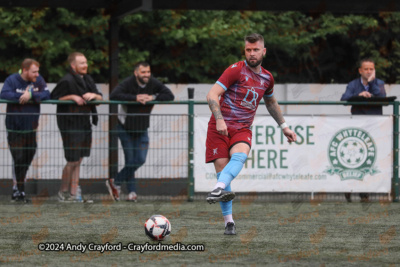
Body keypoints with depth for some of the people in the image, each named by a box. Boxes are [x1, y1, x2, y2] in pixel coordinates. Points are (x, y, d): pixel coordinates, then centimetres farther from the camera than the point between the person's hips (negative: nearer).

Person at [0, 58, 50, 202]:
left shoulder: (38, 80, 4)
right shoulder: (12, 80, -7)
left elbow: (46, 94, -8)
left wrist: (31, 95, -21)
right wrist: (22, 96, -21)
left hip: (31, 128, 4)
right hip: (14, 128, -4)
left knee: (28, 158, 8)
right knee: (18, 158, -6)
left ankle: (17, 188, 22)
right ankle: (19, 190, 4)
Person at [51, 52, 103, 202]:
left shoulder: (87, 80, 13)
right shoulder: (67, 81, -11)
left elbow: (101, 98, 15)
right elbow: (54, 98, -10)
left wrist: (93, 95, -7)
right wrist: (72, 97, -17)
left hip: (85, 124, 8)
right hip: (70, 125, -8)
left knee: (78, 160, 9)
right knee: (73, 161, -6)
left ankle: (73, 193, 12)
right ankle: (63, 191, 10)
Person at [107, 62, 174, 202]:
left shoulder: (154, 84, -8)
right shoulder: (128, 83, -19)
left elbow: (169, 95, -12)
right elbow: (113, 96, -32)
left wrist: (153, 97, -26)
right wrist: (135, 98, -35)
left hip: (142, 129, 4)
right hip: (125, 127, -4)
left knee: (140, 159, -2)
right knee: (130, 160, -4)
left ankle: (116, 181, 12)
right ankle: (131, 191, 10)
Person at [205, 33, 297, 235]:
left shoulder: (267, 78, 13)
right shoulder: (236, 70, -5)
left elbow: (271, 102, 34)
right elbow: (212, 95, -12)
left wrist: (284, 126, 34)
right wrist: (219, 120, -25)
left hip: (242, 129, 3)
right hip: (220, 127, -3)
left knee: (239, 156, -30)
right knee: (222, 168, -11)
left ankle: (218, 189, -55)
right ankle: (228, 221, -6)